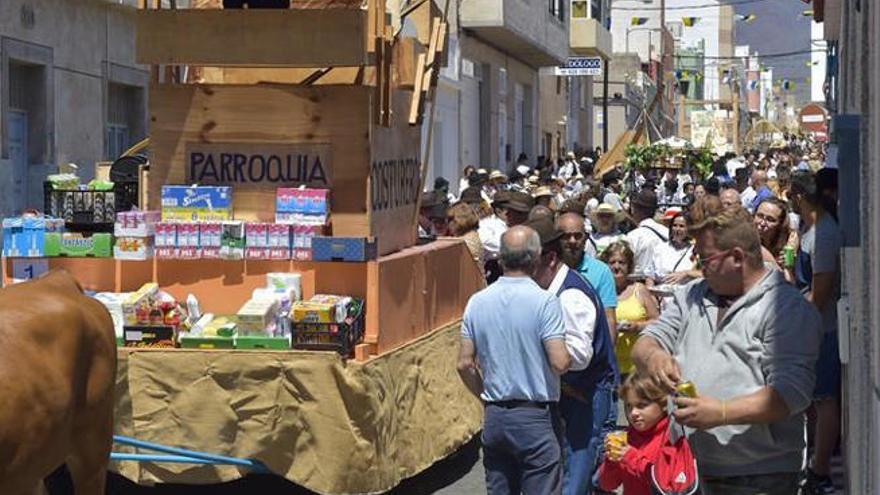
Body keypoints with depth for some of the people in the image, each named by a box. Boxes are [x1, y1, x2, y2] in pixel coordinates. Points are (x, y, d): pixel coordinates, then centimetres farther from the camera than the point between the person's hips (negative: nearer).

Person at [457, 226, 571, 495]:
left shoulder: (477, 302, 3)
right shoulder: (544, 301, -13)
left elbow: (465, 364, 5)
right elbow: (560, 363, -18)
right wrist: (570, 357, 3)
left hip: (494, 416, 5)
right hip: (535, 416, -5)